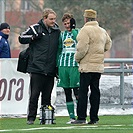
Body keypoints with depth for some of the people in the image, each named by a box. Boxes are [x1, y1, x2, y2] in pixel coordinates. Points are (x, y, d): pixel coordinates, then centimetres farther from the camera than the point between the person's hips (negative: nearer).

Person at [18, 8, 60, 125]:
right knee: (34, 94, -5)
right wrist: (33, 37, -10)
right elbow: (21, 38, 7)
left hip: (50, 70, 3)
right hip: (36, 69, -3)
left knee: (47, 95, 6)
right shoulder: (35, 28, 2)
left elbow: (60, 47, 24)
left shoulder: (57, 31, 12)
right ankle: (31, 117, 0)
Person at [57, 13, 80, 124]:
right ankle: (72, 117, 8)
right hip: (63, 65, 5)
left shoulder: (78, 32, 4)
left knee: (77, 92, -10)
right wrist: (57, 66, 13)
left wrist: (73, 28, -11)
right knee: (67, 93, 5)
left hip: (75, 65, -5)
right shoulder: (62, 35, 17)